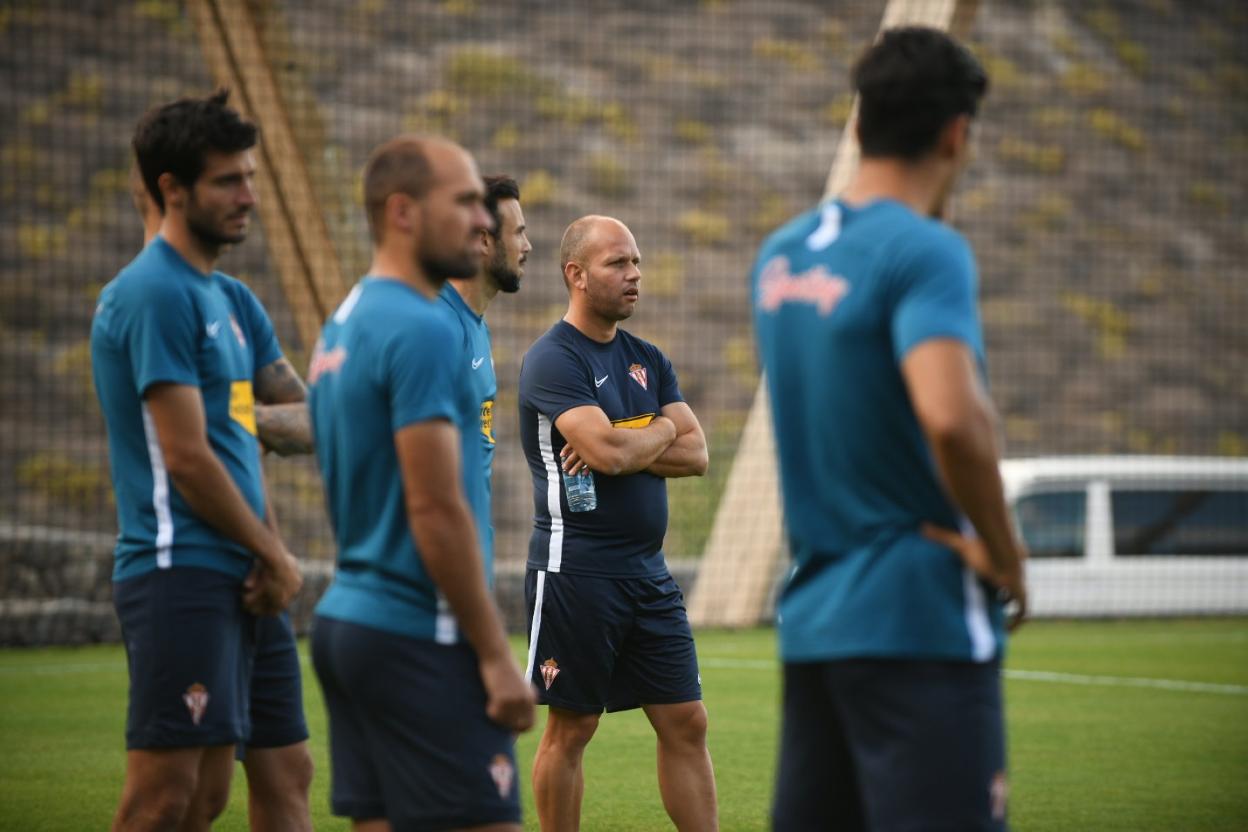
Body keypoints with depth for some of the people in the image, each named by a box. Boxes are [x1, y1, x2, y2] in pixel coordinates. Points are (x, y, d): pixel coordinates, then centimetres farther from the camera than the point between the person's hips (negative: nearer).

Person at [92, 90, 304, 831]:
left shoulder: (233, 301, 17)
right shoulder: (154, 295, -12)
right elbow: (188, 460, -16)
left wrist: (277, 555, 1)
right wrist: (275, 557, -5)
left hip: (230, 581, 9)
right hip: (179, 574, -9)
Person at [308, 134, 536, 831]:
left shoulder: (346, 326, 15)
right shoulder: (422, 330, -15)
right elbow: (436, 510, -19)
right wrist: (497, 656, -15)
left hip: (349, 618, 10)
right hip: (418, 638, -10)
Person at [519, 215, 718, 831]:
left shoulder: (647, 360, 14)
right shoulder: (553, 360, -10)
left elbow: (695, 454, 5)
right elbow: (608, 451, -23)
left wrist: (624, 445, -11)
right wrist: (660, 431, -3)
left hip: (648, 570, 7)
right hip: (576, 568, -7)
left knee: (686, 723, 5)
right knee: (571, 728, 1)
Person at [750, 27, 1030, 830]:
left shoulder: (780, 254, 12)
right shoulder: (925, 251, -13)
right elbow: (952, 417, -28)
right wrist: (1004, 551, -15)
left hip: (811, 617, 8)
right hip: (920, 621, -8)